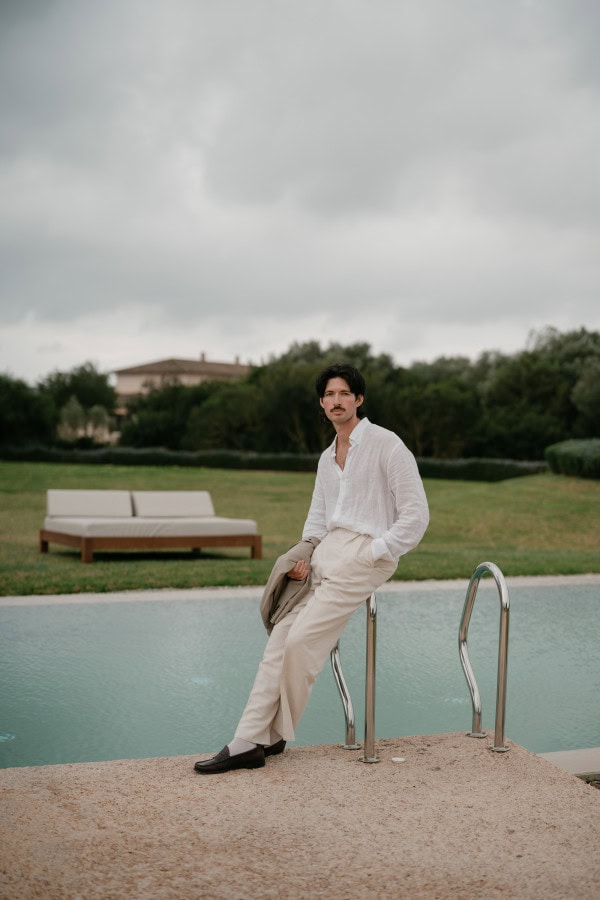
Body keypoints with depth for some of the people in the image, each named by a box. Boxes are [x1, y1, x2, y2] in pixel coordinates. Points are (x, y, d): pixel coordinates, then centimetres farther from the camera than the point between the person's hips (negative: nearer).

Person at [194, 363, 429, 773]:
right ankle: (248, 742, -4)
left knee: (301, 640, -14)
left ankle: (273, 736, 6)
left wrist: (372, 554, -12)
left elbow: (416, 515, -9)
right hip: (326, 551, 7)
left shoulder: (386, 444, -5)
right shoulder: (327, 458, 19)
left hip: (364, 555, -7)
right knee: (280, 637, -5)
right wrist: (302, 556, 4)